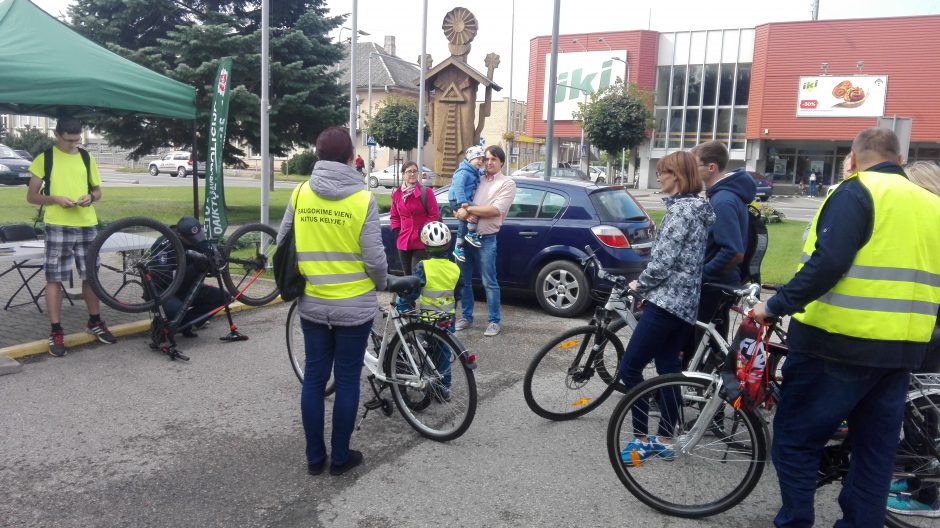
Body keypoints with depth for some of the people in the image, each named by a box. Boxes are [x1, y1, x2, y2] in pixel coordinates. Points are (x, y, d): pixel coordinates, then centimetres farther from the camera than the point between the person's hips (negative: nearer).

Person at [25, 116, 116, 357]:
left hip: (87, 225, 3)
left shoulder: (87, 158, 9)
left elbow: (97, 190, 17)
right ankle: (56, 332, 6)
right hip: (57, 227, -3)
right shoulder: (44, 158, 0)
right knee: (54, 279, 0)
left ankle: (94, 322, 24)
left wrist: (91, 196, -6)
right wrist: (55, 199, -16)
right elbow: (31, 196, 2)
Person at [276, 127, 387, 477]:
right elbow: (375, 258, -13)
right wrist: (379, 284, 8)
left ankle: (315, 457, 24)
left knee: (314, 378, 13)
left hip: (312, 304, 3)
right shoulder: (362, 199, -13)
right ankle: (340, 457, 21)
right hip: (354, 306, -3)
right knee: (347, 380, 10)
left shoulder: (300, 194, -3)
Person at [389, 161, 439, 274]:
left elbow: (434, 215, -6)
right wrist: (396, 230, 4)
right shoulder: (396, 193, 8)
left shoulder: (426, 192, -6)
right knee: (407, 275, 14)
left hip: (421, 242, -5)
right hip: (403, 241, 5)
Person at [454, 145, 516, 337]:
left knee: (489, 283, 1)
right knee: (464, 281, 12)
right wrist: (461, 211, -13)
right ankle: (466, 317, 25)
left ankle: (494, 321, 12)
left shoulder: (507, 183, -1)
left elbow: (495, 210, -15)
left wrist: (468, 209, -12)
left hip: (486, 240, -5)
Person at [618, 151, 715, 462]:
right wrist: (647, 284, 16)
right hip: (684, 302, 10)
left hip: (667, 300, -10)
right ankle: (664, 440, 21)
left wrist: (640, 284, -3)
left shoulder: (681, 209, -15)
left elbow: (663, 260, -20)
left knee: (629, 368, -5)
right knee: (668, 369, 14)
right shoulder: (698, 208, 16)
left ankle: (641, 440, 2)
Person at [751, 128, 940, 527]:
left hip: (837, 344, -7)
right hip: (903, 350, 8)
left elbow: (827, 262, -23)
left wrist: (776, 305, -17)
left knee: (795, 441, 4)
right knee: (876, 450, 16)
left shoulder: (858, 191, -9)